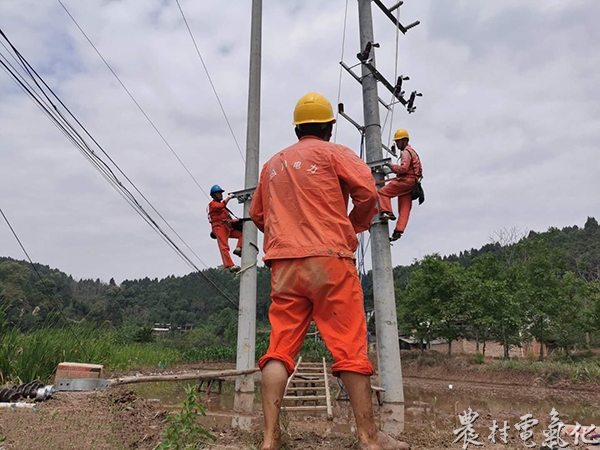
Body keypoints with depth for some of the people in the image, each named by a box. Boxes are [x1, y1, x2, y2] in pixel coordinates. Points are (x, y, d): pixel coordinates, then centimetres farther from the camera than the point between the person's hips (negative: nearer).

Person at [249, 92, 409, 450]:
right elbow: (367, 191, -7)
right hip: (329, 259, -4)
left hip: (284, 266, 5)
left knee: (280, 347, 3)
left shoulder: (273, 164, 20)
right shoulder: (334, 152, 6)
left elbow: (257, 214, 23)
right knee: (350, 347, 0)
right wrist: (353, 226, 10)